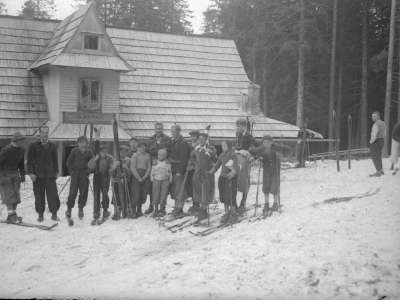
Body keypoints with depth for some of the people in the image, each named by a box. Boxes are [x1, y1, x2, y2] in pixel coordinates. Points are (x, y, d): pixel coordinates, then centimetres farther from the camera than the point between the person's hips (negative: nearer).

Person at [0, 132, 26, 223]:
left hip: (15, 173, 7)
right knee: (9, 194, -11)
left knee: (16, 194, 2)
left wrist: (22, 174, 12)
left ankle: (13, 214, 8)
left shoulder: (21, 150, 4)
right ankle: (11, 214, -10)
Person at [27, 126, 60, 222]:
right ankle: (40, 214, 15)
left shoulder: (52, 146, 10)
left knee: (53, 195, -6)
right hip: (38, 175, -1)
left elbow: (55, 160, 17)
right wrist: (31, 173, -6)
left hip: (50, 175, 1)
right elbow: (29, 160, 2)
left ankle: (54, 213, 3)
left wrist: (56, 172, 13)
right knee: (39, 196, 4)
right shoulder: (33, 146, 3)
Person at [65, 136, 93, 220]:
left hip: (84, 175, 2)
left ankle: (80, 209, 19)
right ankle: (69, 208, 6)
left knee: (84, 192, 3)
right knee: (73, 192, -8)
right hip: (75, 173, -2)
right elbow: (68, 162, 5)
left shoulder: (89, 152, 2)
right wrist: (71, 172, -1)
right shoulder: (74, 151, -2)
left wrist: (88, 172, 3)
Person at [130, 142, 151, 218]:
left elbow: (149, 167, 8)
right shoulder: (135, 156, -1)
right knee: (137, 194, -9)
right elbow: (133, 168, -6)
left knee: (144, 194, 2)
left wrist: (145, 177, -5)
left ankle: (139, 210, 17)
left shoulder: (147, 155, 10)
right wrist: (138, 178, -11)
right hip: (136, 176, -4)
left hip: (145, 177, 4)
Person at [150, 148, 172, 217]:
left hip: (165, 181, -1)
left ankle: (162, 210, 5)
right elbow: (152, 173, 12)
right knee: (156, 196, -2)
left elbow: (170, 173, 10)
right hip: (156, 181, 1)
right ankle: (156, 210, 8)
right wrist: (152, 180, 7)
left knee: (163, 196, -5)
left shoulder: (167, 164, 5)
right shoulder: (155, 164, 6)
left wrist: (170, 180, 6)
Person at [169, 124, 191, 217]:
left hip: (180, 170, -7)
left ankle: (178, 209, -1)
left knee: (179, 190, -6)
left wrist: (180, 171, -16)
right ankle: (177, 208, 17)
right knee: (173, 189, 9)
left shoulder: (183, 143, -11)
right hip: (173, 170, 7)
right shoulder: (171, 142, 13)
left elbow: (183, 159, -15)